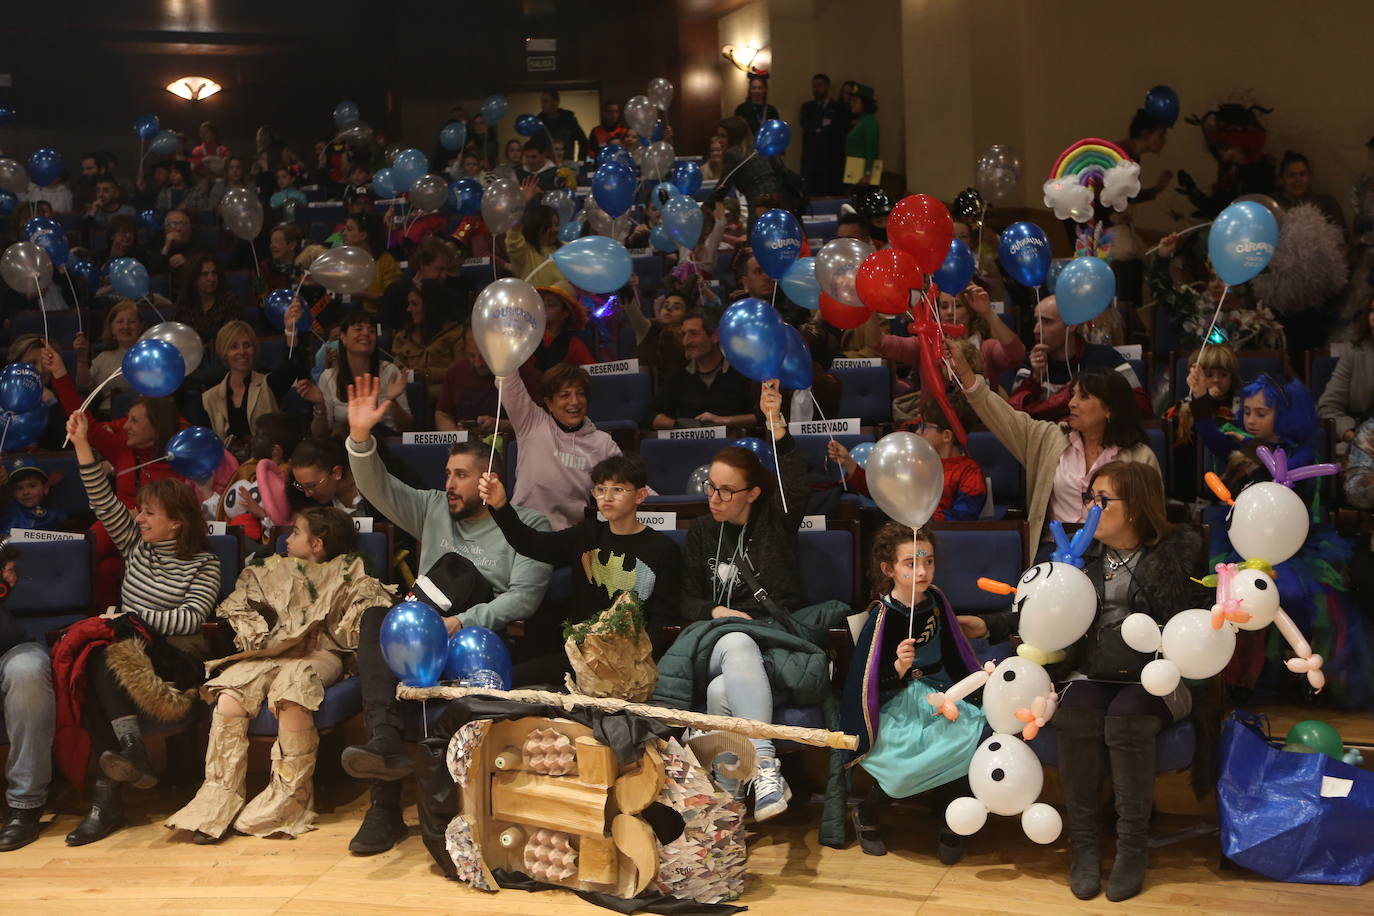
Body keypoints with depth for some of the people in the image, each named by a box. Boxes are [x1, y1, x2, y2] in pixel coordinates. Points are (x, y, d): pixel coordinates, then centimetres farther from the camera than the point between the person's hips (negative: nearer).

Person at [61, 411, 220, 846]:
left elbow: (190, 620, -9)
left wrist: (131, 618, -11)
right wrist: (82, 444, 0)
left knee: (104, 658, -34)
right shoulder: (137, 545, 15)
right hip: (125, 644, 4)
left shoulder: (204, 565, 1)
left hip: (175, 658, -4)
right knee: (91, 666, -32)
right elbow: (103, 501, 7)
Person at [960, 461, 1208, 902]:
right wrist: (991, 626, 10)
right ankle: (1084, 843, -16)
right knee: (1075, 713, -29)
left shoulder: (1178, 549, 1)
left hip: (1156, 674, -3)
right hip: (1091, 671, 3)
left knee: (1126, 717, -33)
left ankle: (1133, 847, -17)